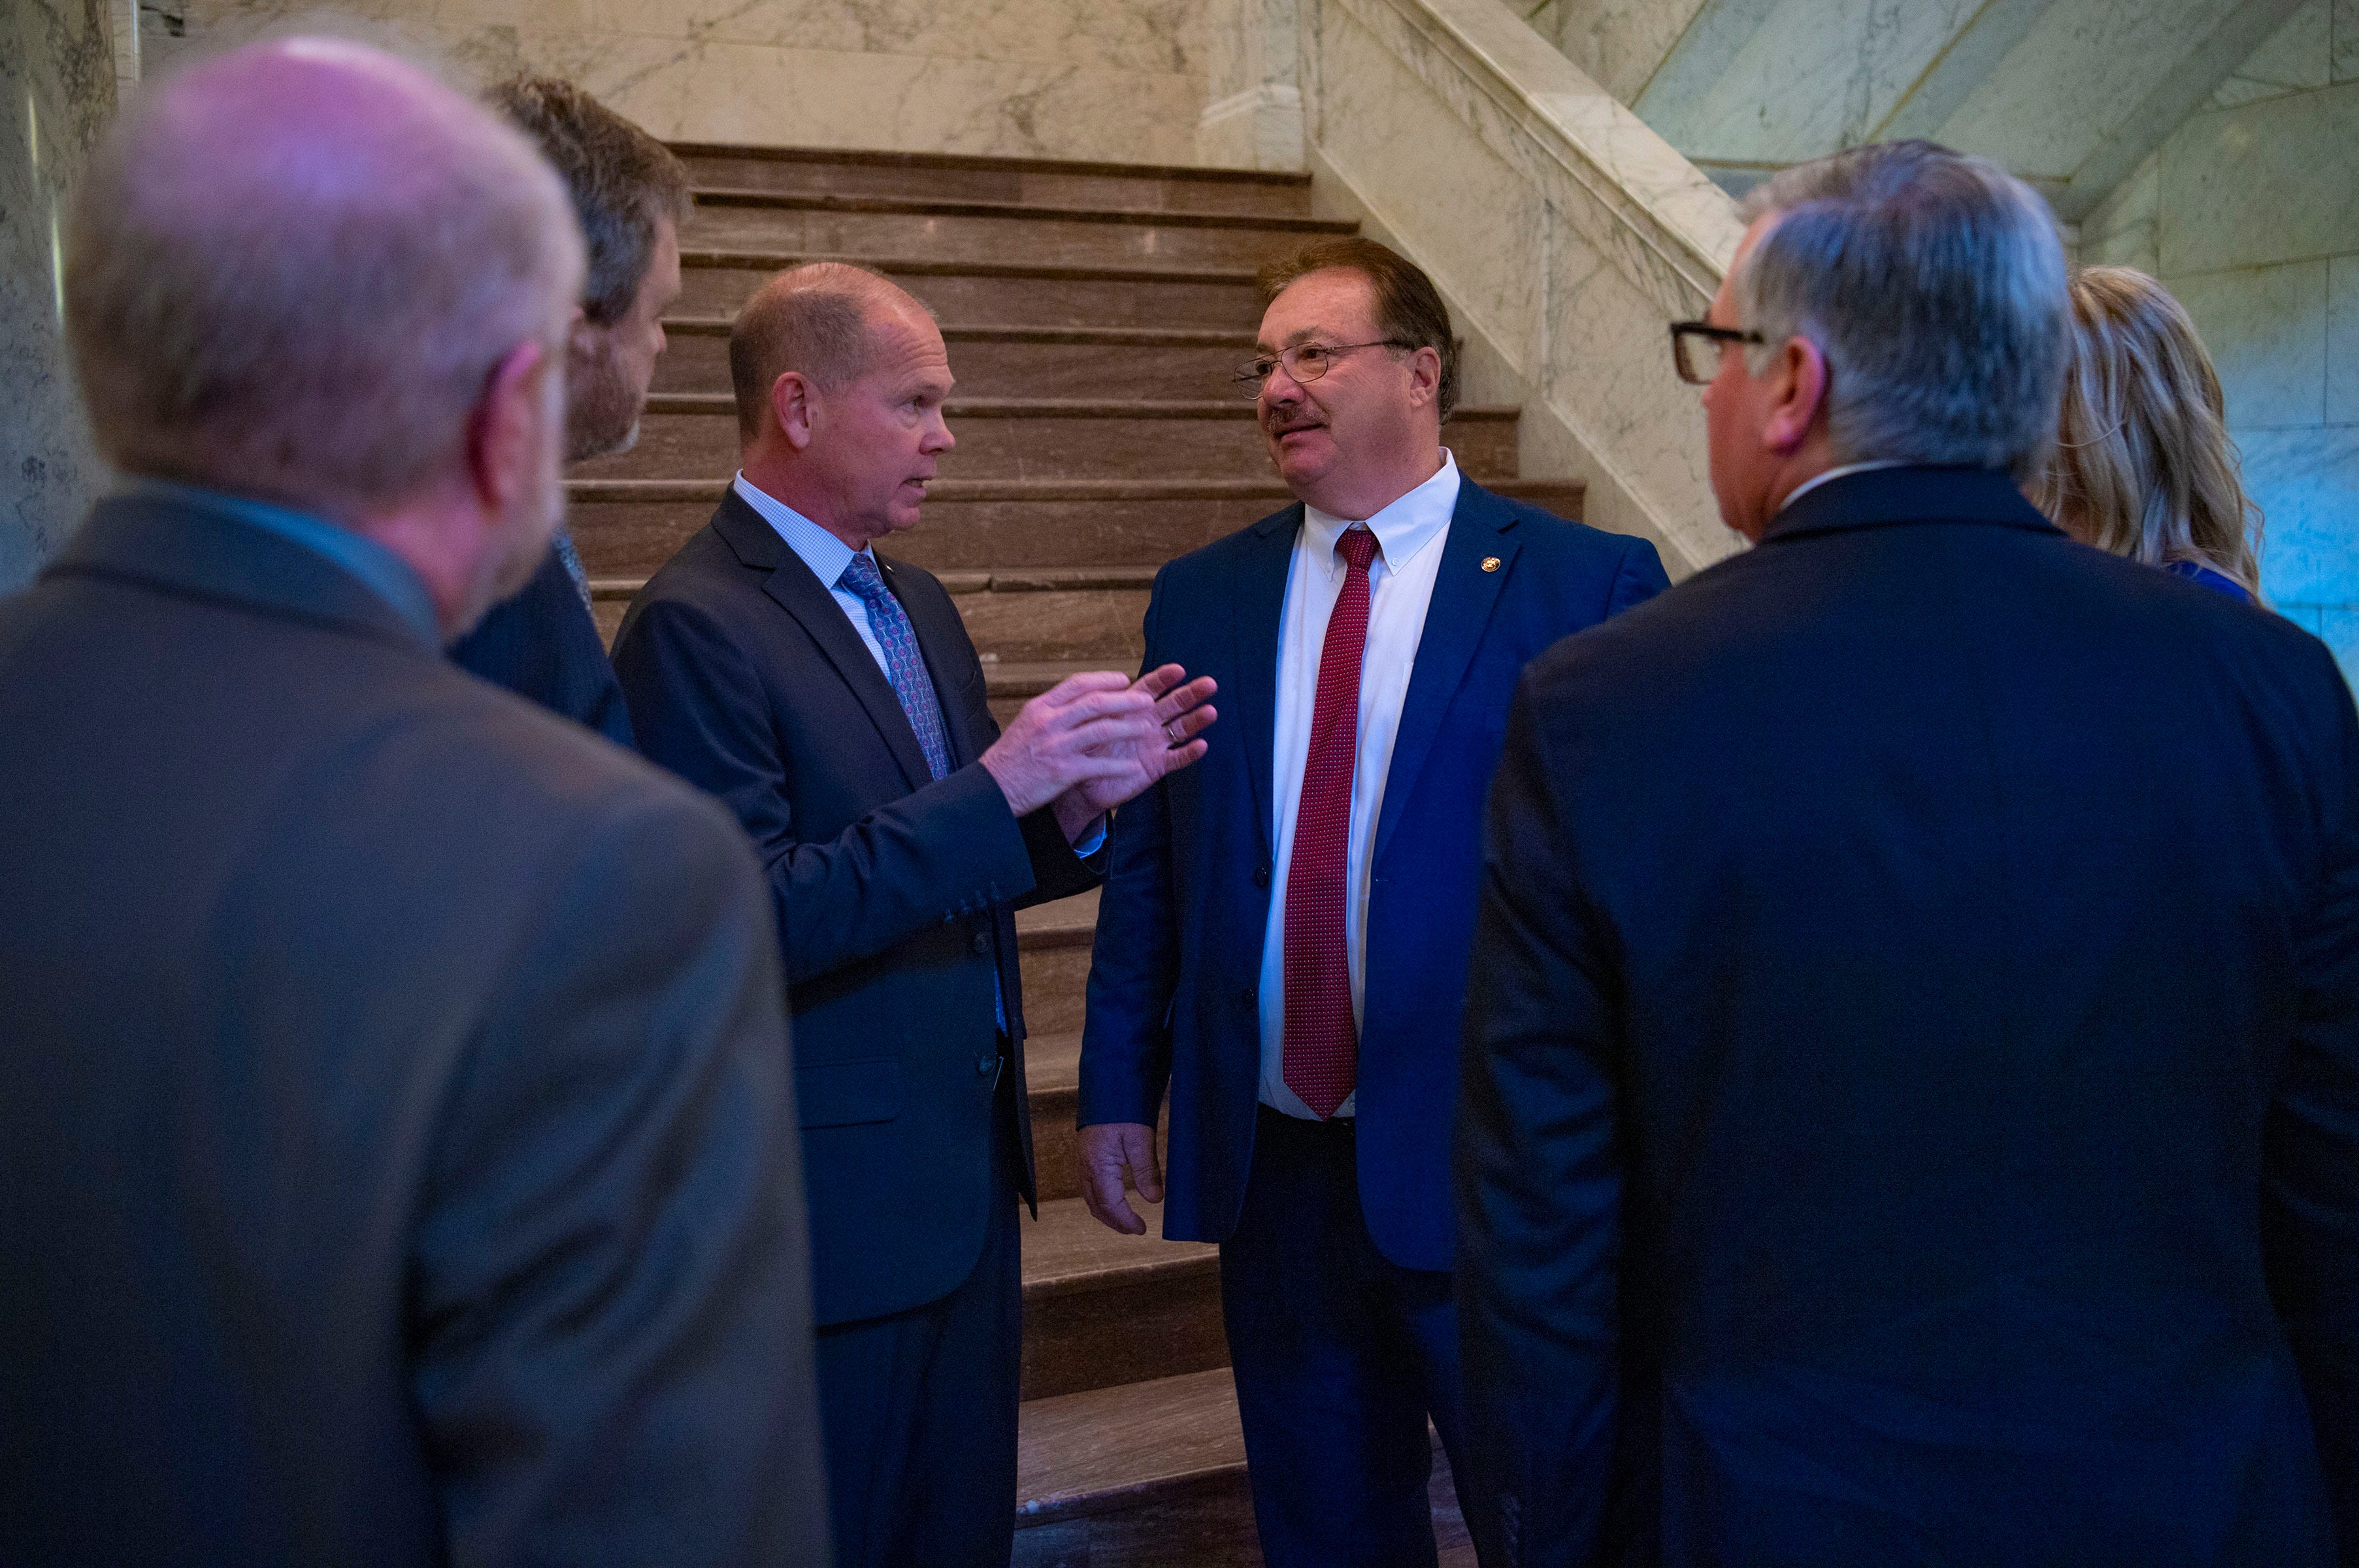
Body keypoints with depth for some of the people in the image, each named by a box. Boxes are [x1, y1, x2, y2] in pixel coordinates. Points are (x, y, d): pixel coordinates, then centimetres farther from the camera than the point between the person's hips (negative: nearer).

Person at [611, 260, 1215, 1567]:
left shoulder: (915, 605, 12)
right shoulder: (695, 628, -16)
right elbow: (754, 915, -24)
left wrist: (1073, 803, -4)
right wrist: (995, 787, -26)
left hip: (967, 1167, 8)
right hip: (840, 1202, -8)